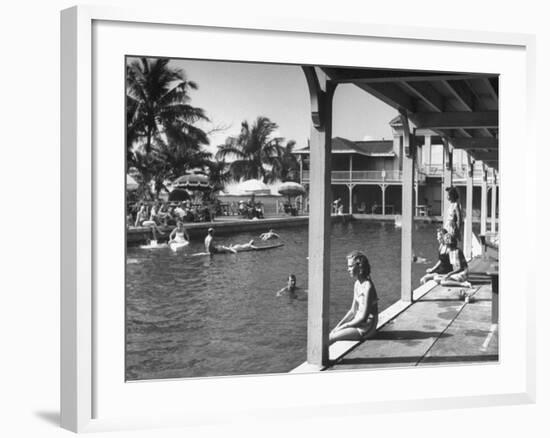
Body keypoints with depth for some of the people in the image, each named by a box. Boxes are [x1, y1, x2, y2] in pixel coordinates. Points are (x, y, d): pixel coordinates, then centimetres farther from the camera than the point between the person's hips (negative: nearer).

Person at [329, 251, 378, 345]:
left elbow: (363, 318, -21)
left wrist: (343, 326, -14)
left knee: (330, 338, -17)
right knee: (329, 335, -4)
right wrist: (338, 325, 3)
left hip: (367, 328, -9)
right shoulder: (357, 284, 8)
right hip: (358, 323, 9)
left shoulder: (368, 287, -20)